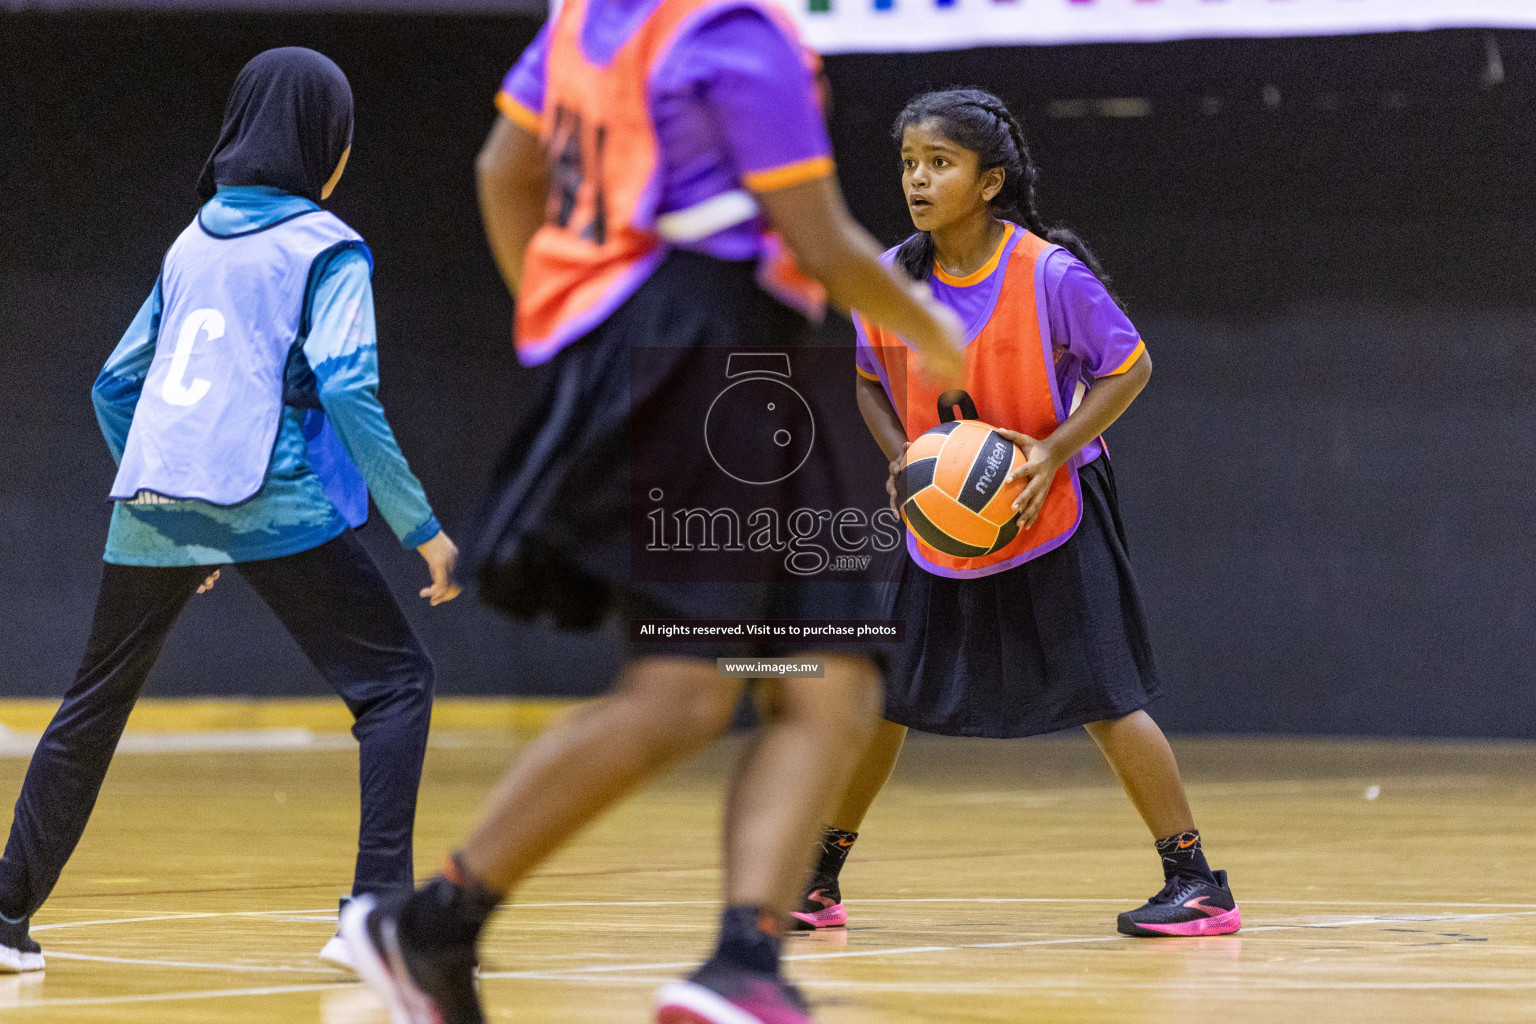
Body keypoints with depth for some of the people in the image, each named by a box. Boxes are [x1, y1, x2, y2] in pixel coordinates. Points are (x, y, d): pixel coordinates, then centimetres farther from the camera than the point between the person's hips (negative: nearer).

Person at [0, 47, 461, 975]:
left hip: (150, 506, 6)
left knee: (94, 706, 19)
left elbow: (116, 385, 22)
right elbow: (346, 389, -13)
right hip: (277, 505, -6)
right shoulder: (324, 248, 0)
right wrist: (423, 529, -11)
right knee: (398, 682, 0)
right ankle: (379, 914, -14)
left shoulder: (193, 243, 18)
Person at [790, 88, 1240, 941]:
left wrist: (1057, 451, -21)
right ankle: (819, 880, 20)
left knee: (1103, 697, -9)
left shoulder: (1049, 274, -19)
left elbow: (1130, 366, -9)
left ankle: (1196, 883, -2)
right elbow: (872, 380, 12)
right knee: (882, 693, 7)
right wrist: (900, 455, -6)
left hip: (1049, 519, -5)